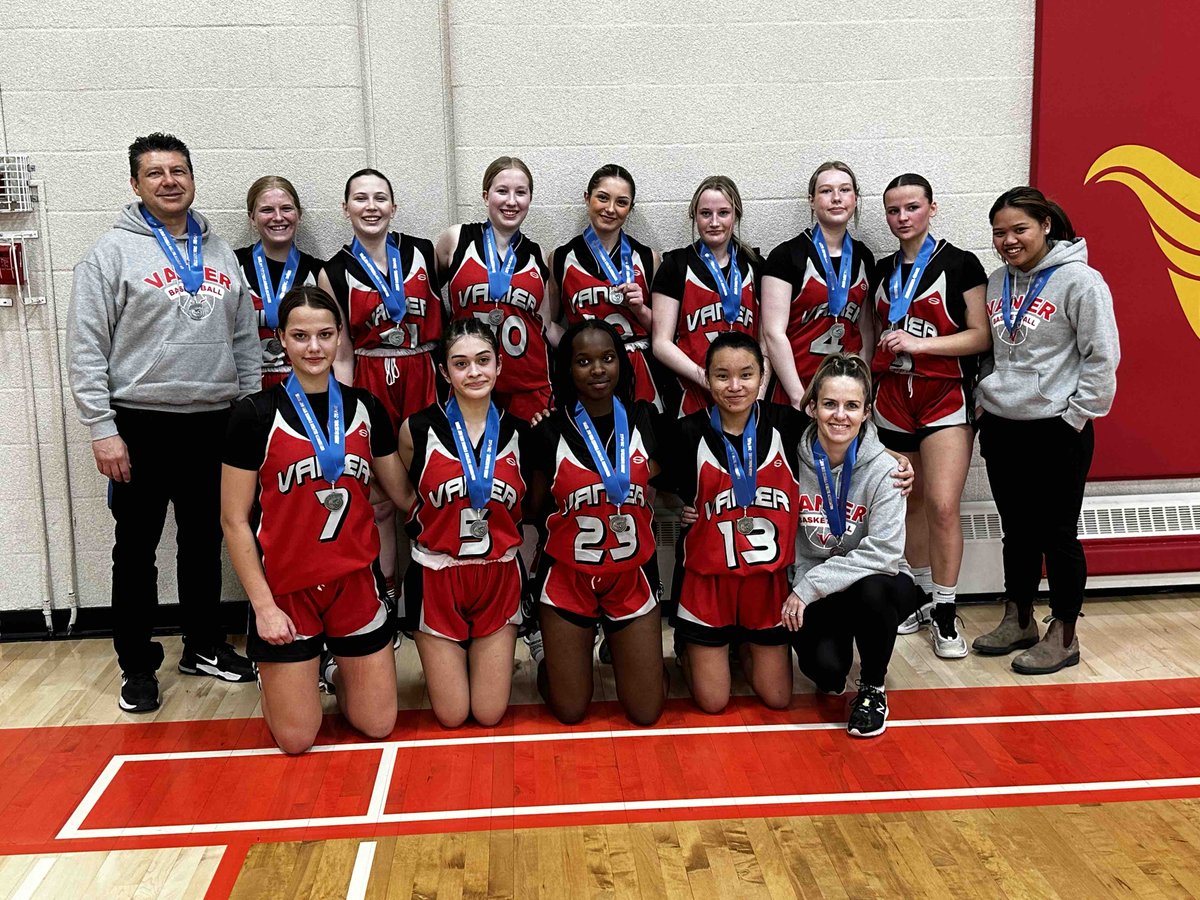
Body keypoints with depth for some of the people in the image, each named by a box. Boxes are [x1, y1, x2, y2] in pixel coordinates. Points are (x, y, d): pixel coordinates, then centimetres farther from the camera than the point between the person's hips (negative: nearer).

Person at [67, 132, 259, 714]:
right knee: (137, 550, 6)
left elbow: (245, 341, 13)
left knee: (205, 543, 14)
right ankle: (138, 665, 19)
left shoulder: (219, 254, 10)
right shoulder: (113, 252, -5)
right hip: (141, 426, -4)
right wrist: (102, 430, -14)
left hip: (214, 424, 4)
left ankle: (205, 647, 29)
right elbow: (86, 350, -9)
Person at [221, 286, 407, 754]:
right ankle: (272, 674, 34)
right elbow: (235, 520, -7)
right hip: (285, 588, -3)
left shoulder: (365, 408, 3)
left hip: (356, 582, 3)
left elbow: (403, 492, 9)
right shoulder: (257, 414, -8)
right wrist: (263, 604, -10)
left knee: (378, 725, 7)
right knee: (296, 739, 3)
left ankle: (338, 670, 37)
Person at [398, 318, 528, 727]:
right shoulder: (419, 428, -8)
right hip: (437, 576, -1)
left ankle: (487, 659, 36)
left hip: (498, 576, 2)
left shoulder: (518, 431, -1)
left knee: (490, 715, 6)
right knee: (451, 716, 4)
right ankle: (447, 664, 34)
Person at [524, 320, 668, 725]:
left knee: (646, 714, 5)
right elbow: (536, 509, 3)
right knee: (569, 713, 5)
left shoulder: (644, 419, -3)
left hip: (632, 575, 1)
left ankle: (618, 650, 33)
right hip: (568, 575, -1)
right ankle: (555, 660, 36)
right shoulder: (550, 430, -7)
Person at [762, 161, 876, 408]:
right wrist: (799, 396, -14)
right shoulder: (787, 255, -7)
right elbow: (773, 332, -11)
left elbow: (866, 329, 15)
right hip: (799, 385, -4)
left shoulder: (863, 257, 9)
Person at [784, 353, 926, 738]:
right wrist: (799, 589, -17)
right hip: (811, 593, 1)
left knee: (870, 590, -35)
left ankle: (873, 687, -6)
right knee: (824, 667, -26)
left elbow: (883, 553, -23)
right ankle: (833, 677, 14)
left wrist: (810, 585, -24)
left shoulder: (882, 469, -15)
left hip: (878, 586, 0)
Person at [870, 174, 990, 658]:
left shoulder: (960, 264, -4)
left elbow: (982, 335, -8)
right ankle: (921, 596, 24)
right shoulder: (883, 270, 11)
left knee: (942, 505, -11)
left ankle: (946, 612, 2)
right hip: (893, 398, 5)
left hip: (946, 399, -5)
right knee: (910, 501, 10)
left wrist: (919, 342, -17)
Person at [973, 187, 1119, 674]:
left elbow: (1102, 357, -12)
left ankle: (1063, 637, 16)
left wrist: (1075, 416, -13)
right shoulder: (997, 281, 9)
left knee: (1057, 535, 3)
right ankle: (1018, 622, 29)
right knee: (1017, 532, 16)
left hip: (1056, 431, -6)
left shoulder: (1079, 280, -11)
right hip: (1001, 427, 6)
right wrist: (984, 401, 11)